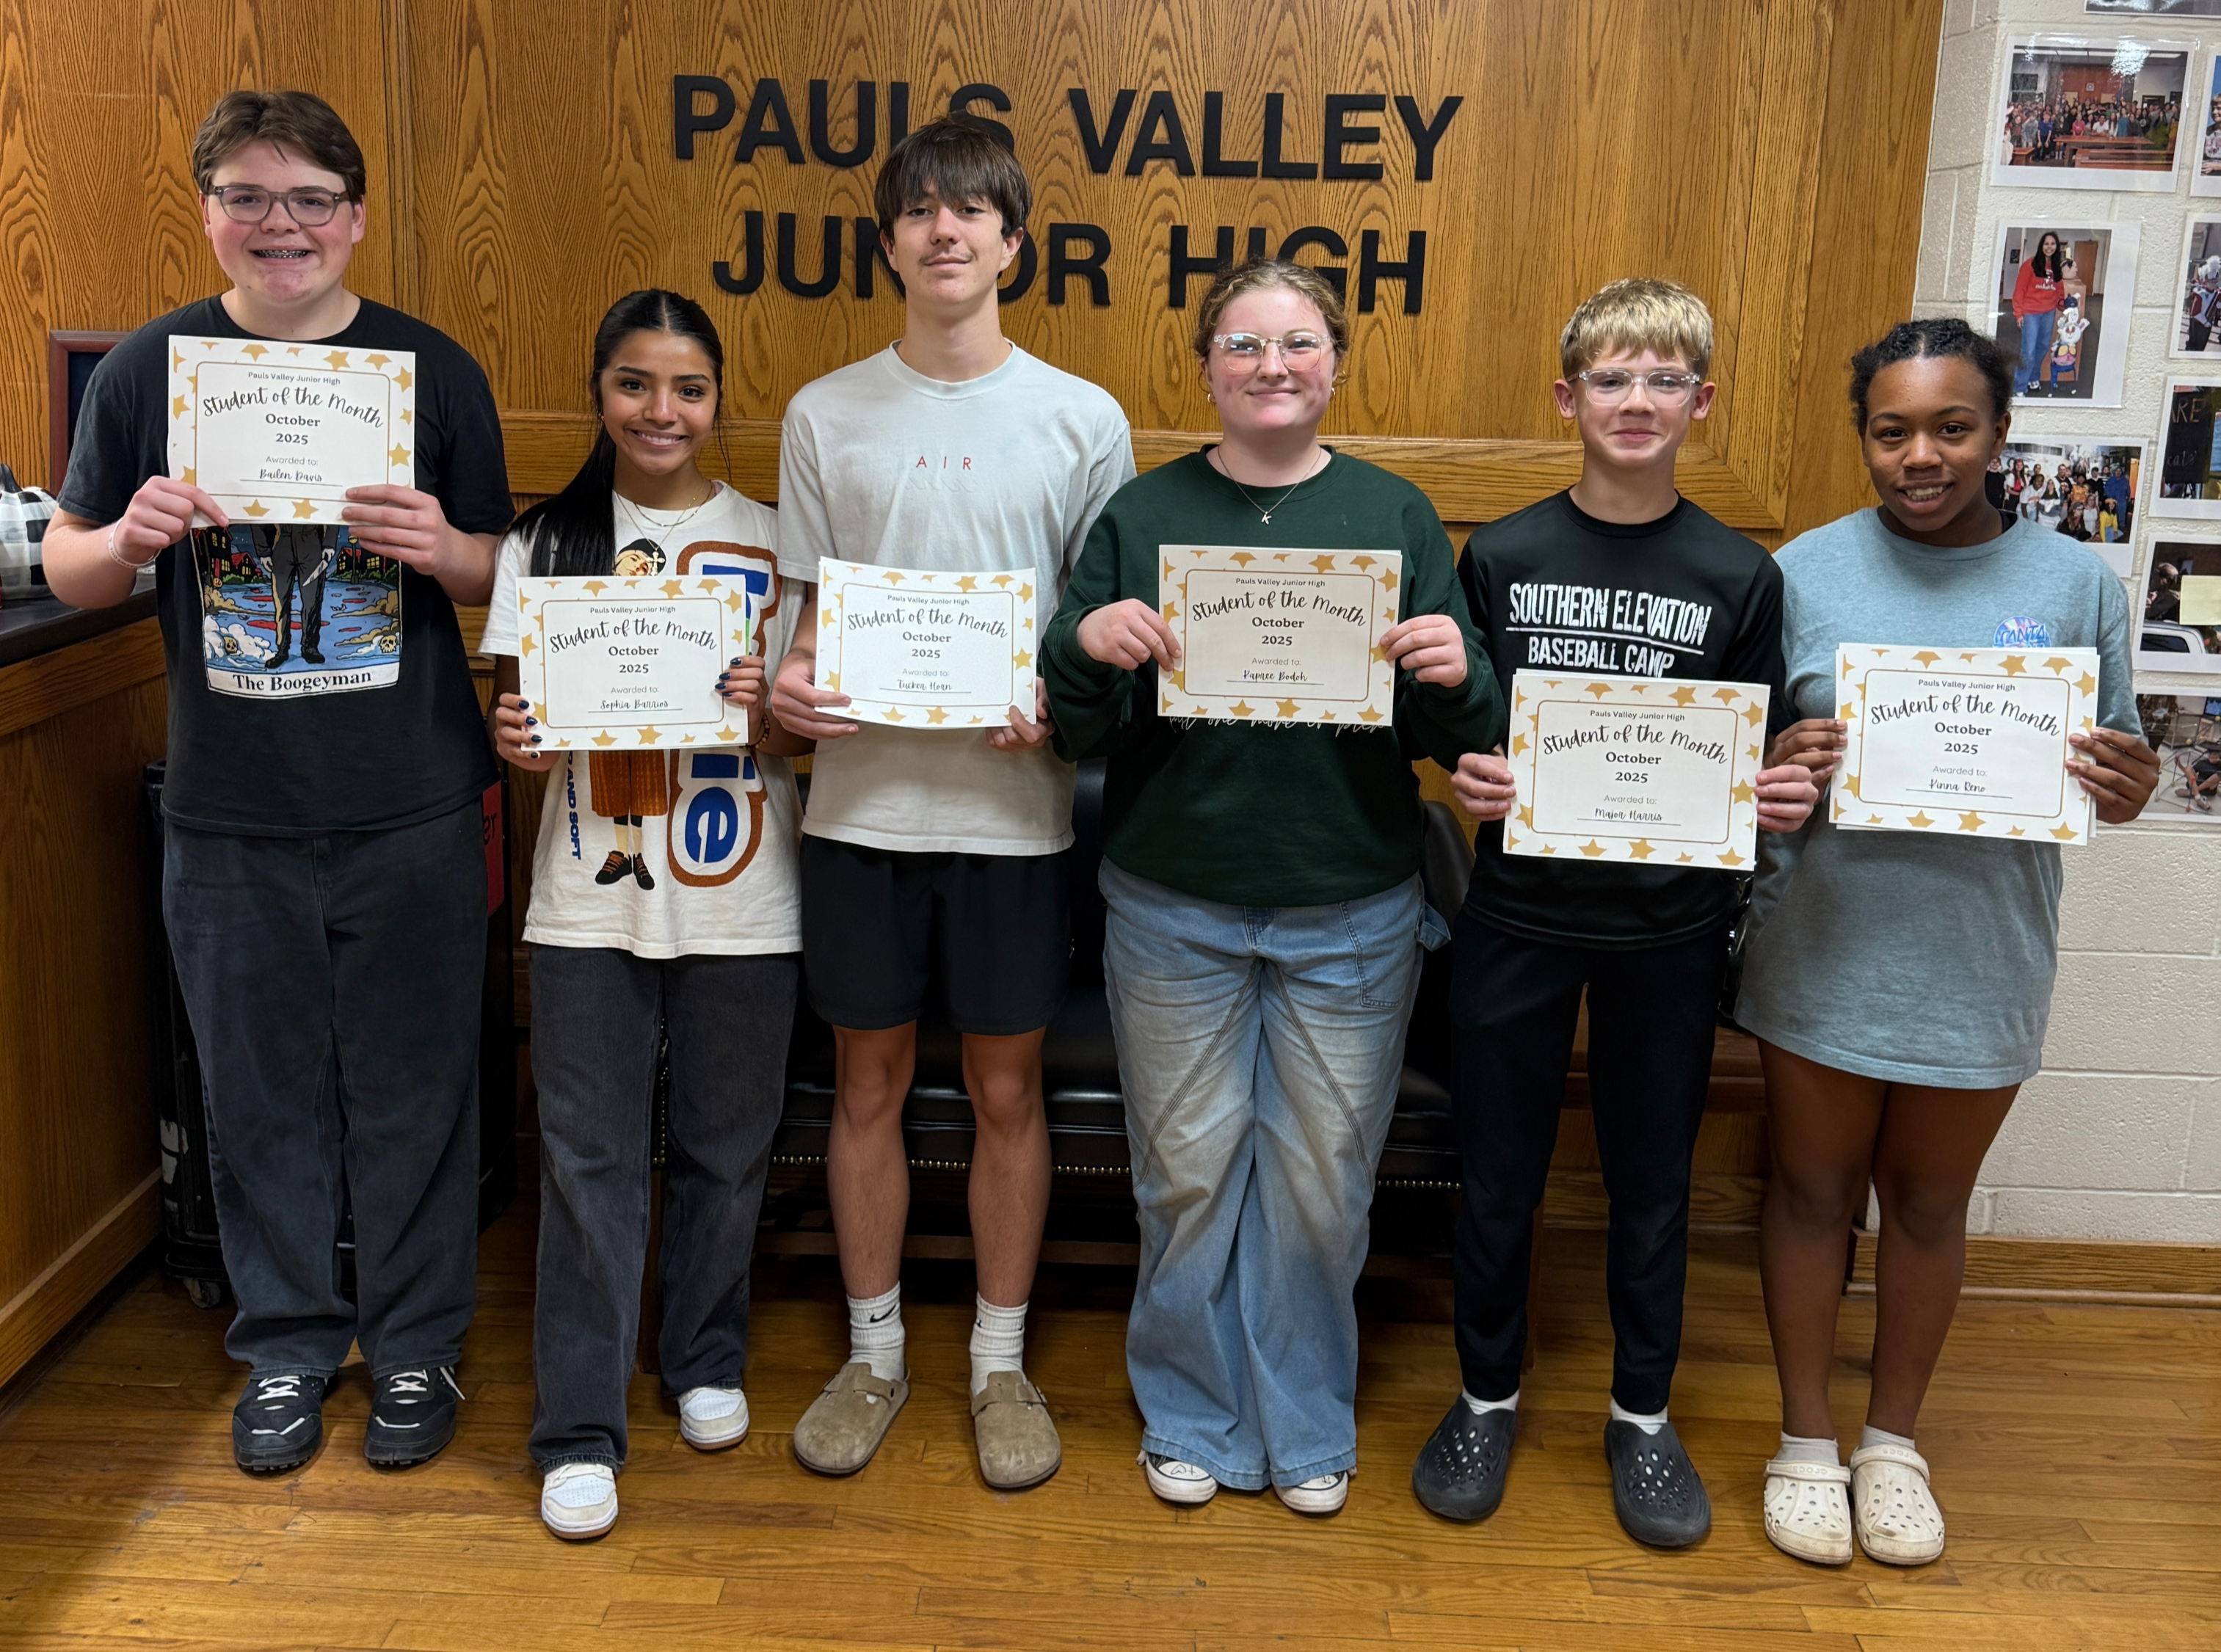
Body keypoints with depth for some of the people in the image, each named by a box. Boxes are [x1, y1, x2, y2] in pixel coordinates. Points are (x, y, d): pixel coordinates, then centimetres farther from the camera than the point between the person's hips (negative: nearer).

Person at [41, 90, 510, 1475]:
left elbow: (502, 577, 5)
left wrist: (440, 549, -17)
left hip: (413, 810, -1)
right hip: (231, 815, 1)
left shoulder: (435, 371, 2)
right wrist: (130, 538, -14)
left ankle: (417, 1345, 26)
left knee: (414, 1088, 7)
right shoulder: (146, 370, 4)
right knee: (261, 1091, 11)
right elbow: (68, 569, 8)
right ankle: (286, 1345, 30)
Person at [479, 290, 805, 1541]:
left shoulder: (774, 542, 3)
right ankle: (582, 1430, 12)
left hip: (739, 901, 0)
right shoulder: (546, 541, 5)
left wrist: (764, 712, -19)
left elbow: (806, 730, 3)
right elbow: (521, 709, 6)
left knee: (726, 1147, 12)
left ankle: (708, 1363, 34)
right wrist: (515, 738, -16)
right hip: (591, 895, 0)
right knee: (590, 1156, 2)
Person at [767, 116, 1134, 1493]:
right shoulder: (827, 416, 5)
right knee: (870, 1082, 11)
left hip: (1014, 804, -1)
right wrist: (794, 680, -12)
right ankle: (876, 1352, 29)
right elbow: (811, 608, 9)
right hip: (862, 798, 1)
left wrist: (1058, 706, -15)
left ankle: (1002, 1364, 25)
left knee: (1007, 1089, 9)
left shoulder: (1082, 421, 1)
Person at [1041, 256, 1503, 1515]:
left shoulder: (1395, 516, 2)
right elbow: (1079, 734, 0)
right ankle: (1192, 1415, 31)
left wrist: (1455, 675, -21)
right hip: (1175, 908, 0)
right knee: (1188, 1171, 10)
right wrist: (1085, 643, -20)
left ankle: (1308, 1423, 30)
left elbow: (1464, 738, 0)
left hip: (1351, 916, 0)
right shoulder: (1144, 516, 2)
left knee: (1324, 1176, 10)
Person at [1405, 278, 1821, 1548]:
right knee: (1500, 1173, 11)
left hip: (1670, 927, 0)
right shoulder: (1502, 557, -1)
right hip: (1520, 912, 0)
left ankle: (1644, 1413, 32)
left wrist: (1785, 801, -16)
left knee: (1653, 1181, 13)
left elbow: (1761, 763, 5)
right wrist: (1466, 777, -17)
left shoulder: (1741, 576, -1)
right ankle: (1489, 1395, 32)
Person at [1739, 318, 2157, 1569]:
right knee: (1813, 1190, 12)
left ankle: (1895, 1440, 37)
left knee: (1929, 1203, 16)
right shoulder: (1805, 571, -4)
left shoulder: (2076, 584, -2)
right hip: (1824, 951, 0)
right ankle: (1807, 1439, 32)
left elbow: (2113, 778, 4)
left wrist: (2130, 787, -19)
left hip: (1980, 964, 1)